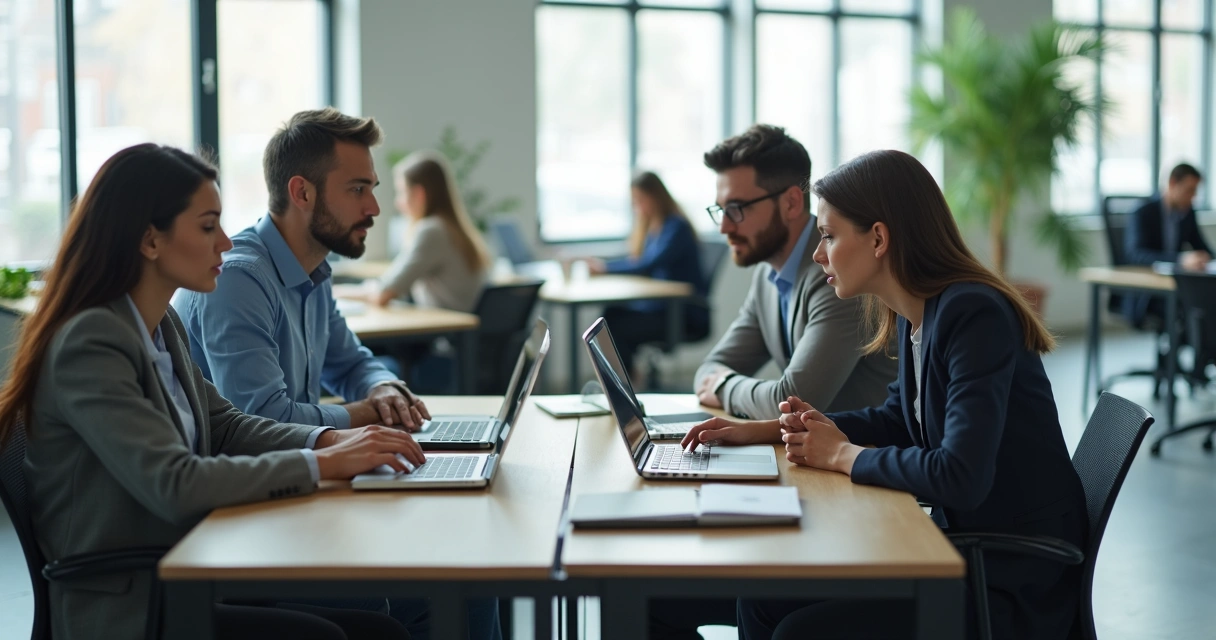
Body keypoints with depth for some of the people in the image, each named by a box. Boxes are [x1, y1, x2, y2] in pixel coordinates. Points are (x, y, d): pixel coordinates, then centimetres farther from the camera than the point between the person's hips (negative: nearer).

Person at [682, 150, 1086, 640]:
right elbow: (900, 417, 21)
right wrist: (765, 430, 9)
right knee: (765, 598, 1)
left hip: (1016, 586, -8)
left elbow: (960, 478, -31)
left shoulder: (974, 316, -23)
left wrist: (842, 455, -15)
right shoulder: (914, 317, 4)